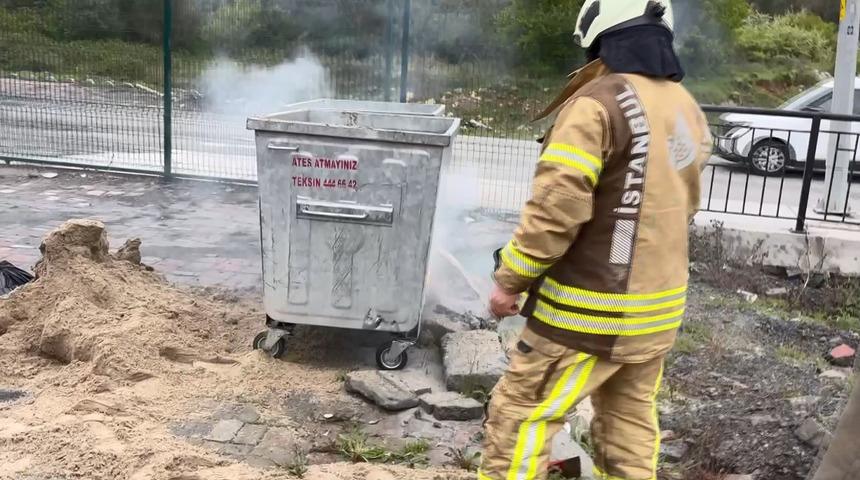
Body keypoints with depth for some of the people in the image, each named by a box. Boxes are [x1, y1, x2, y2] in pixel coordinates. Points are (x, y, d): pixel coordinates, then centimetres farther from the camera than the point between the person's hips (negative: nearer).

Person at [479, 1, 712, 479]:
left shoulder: (599, 102, -18)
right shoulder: (689, 110, 7)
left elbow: (556, 208, -22)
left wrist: (510, 279, -10)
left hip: (591, 311, -8)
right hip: (660, 306, 8)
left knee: (519, 413, 5)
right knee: (630, 420, 20)